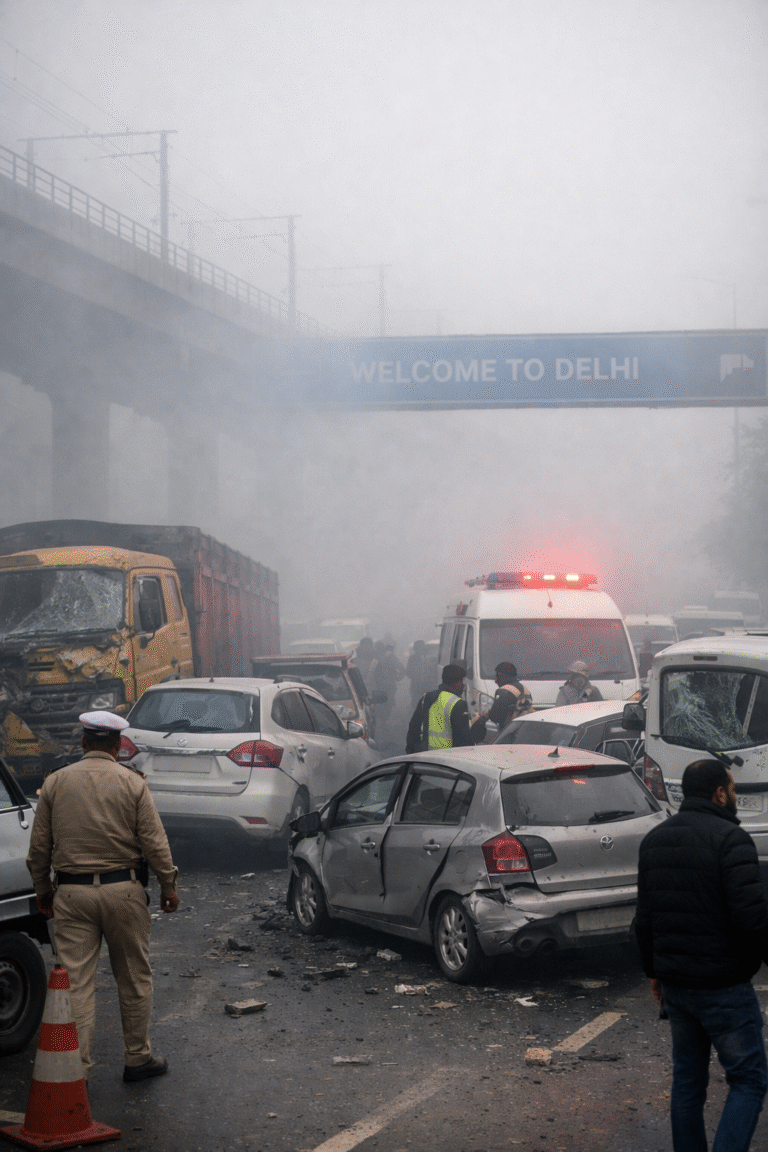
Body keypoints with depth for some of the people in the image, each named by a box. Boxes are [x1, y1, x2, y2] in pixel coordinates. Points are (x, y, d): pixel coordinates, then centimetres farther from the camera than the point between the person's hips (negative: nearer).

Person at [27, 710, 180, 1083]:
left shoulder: (56, 782, 2)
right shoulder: (132, 783, -4)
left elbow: (38, 846, 6)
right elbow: (154, 843, -5)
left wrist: (42, 890, 18)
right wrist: (168, 886, 6)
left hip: (71, 893, 1)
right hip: (123, 890, -1)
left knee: (76, 983, 3)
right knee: (134, 978, 13)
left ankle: (75, 1067, 2)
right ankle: (138, 1058, 21)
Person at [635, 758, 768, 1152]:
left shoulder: (654, 840, 11)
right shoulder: (729, 839, -15)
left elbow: (644, 917, 16)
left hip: (675, 984, 7)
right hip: (723, 986, -7)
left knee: (687, 1079, 15)